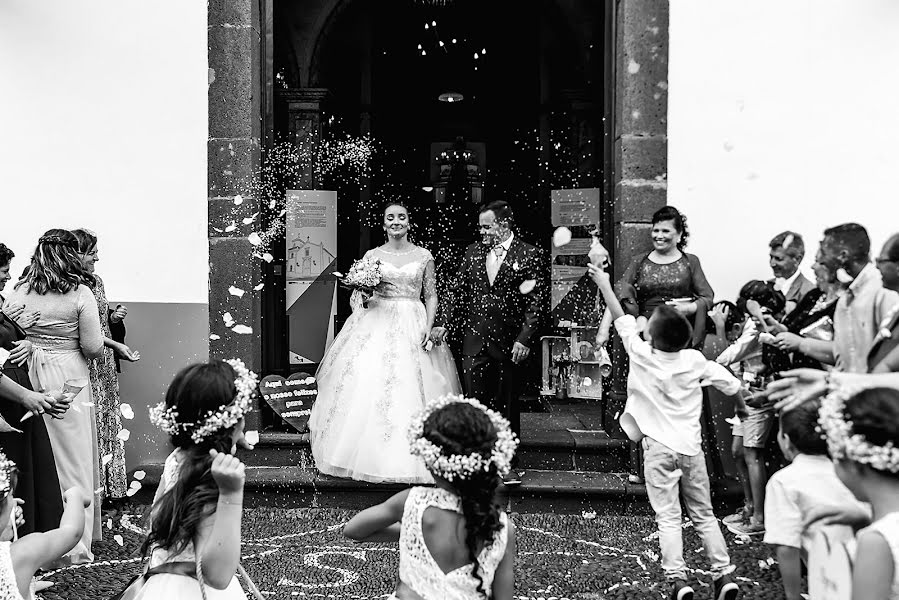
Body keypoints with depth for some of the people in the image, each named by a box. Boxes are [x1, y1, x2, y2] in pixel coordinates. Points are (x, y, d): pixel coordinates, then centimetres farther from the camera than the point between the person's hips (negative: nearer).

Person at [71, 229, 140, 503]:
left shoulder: (96, 280, 11)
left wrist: (114, 316, 2)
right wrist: (116, 345, -20)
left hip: (105, 363, 8)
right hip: (84, 365, -8)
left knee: (109, 418, 12)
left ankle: (109, 483, 21)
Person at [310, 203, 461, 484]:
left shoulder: (423, 256, 6)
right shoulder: (372, 256, 8)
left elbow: (431, 296, 7)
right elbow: (358, 294, 12)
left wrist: (428, 327, -6)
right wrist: (361, 287, -11)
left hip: (413, 325, -1)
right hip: (376, 324, 1)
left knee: (411, 386, -5)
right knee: (369, 383, -7)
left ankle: (408, 458, 3)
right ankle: (373, 453, 3)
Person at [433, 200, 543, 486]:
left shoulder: (529, 255, -4)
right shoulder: (473, 251, 9)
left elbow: (535, 302, -8)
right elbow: (456, 289, 12)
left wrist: (524, 339, -15)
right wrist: (443, 322, 2)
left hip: (510, 343, -3)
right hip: (475, 340, 3)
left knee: (507, 405, 8)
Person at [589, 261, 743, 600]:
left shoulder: (640, 355, -8)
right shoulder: (694, 360, -3)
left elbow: (622, 320, 5)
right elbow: (729, 383, 4)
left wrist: (604, 285, 18)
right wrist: (745, 407, 25)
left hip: (658, 448, -3)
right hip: (691, 446, 3)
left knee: (667, 517, -2)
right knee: (704, 515, 13)